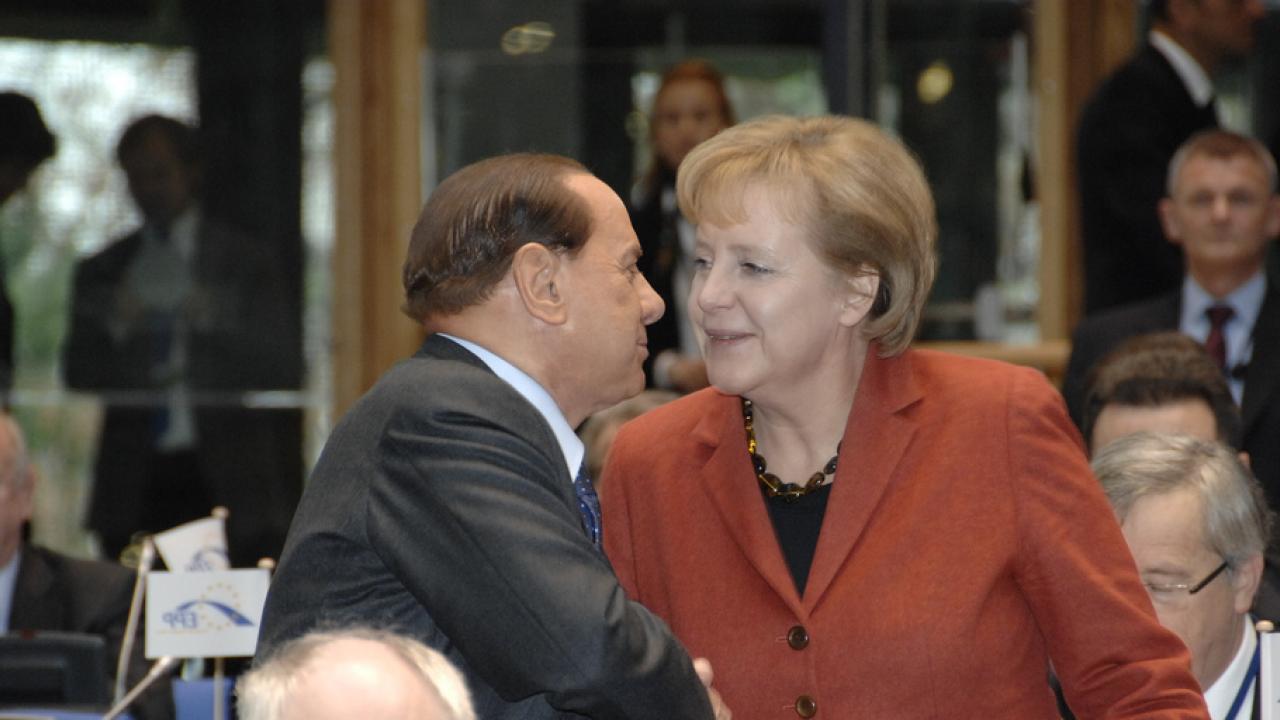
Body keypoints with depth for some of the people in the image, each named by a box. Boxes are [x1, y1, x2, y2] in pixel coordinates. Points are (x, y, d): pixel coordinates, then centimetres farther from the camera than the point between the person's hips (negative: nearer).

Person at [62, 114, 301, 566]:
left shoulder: (246, 262, 9)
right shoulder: (100, 273, 15)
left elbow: (273, 367, 2)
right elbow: (77, 375, 8)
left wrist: (216, 321, -14)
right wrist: (115, 328, -11)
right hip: (135, 482, 2)